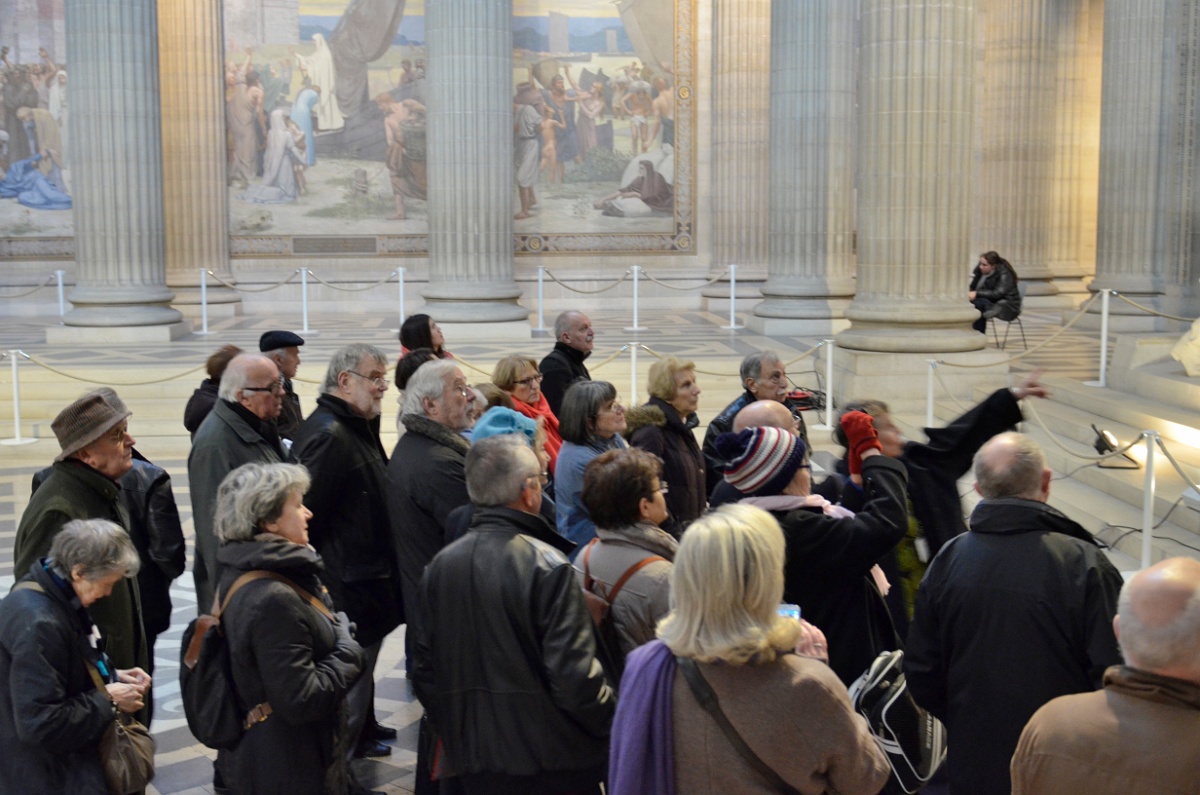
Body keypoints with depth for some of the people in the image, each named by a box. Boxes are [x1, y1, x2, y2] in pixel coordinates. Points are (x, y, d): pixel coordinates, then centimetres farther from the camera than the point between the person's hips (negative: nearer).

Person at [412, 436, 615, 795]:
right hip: (553, 760, -5)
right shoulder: (546, 565, -18)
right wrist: (612, 725, -4)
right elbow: (574, 672, -21)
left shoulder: (440, 566, 0)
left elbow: (425, 668, 7)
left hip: (473, 758, 5)